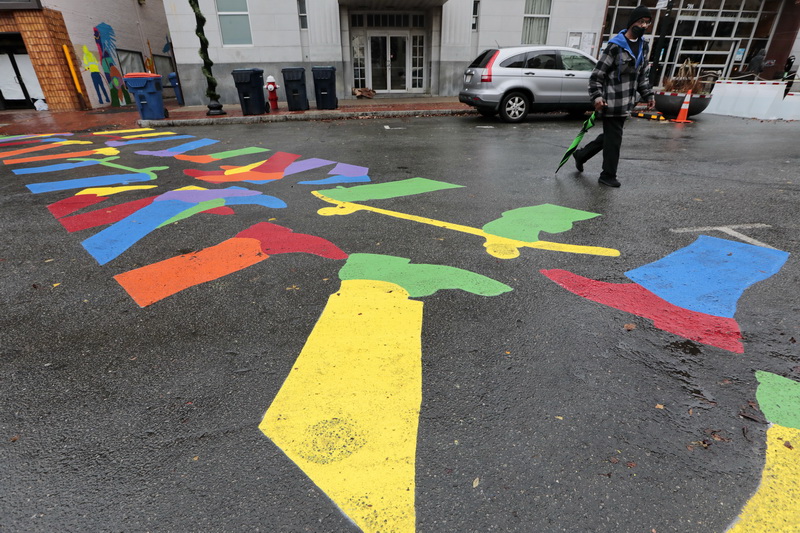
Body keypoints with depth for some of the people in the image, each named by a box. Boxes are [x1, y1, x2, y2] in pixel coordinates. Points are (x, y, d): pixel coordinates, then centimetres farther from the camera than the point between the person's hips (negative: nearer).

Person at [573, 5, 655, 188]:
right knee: (613, 138, -5)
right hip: (612, 101, -8)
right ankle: (608, 175, 6)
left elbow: (643, 75, 22)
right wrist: (597, 96, -21)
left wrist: (648, 94, 14)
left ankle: (580, 155, 31)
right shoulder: (615, 46, -10)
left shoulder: (644, 46, 14)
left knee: (610, 135, 14)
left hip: (626, 102, 8)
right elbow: (597, 74, -11)